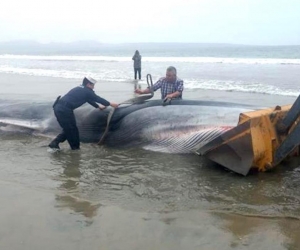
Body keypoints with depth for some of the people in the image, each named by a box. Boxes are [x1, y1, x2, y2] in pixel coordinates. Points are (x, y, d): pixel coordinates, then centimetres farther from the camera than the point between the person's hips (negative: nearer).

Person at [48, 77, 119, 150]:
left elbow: (89, 99, 39)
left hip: (58, 107, 9)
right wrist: (110, 104, 20)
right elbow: (97, 98, 7)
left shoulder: (79, 89, 25)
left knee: (68, 129, 18)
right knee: (72, 130, 4)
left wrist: (98, 106, 50)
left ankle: (54, 143, 13)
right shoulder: (87, 91, -1)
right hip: (64, 109, -9)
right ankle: (75, 147, 14)